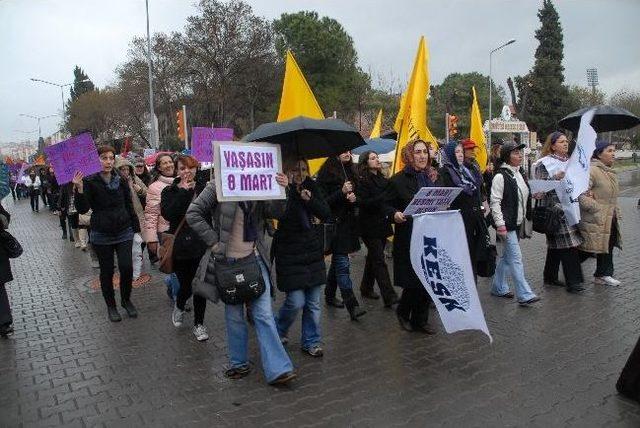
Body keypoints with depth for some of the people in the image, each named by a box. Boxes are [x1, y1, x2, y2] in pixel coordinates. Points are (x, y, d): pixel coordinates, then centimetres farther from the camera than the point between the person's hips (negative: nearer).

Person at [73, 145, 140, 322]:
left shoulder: (121, 181, 3)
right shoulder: (89, 182, -7)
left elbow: (129, 206, 9)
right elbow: (82, 209, -13)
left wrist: (136, 229, 8)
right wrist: (79, 189, -28)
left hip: (124, 232, 2)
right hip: (102, 235, -2)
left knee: (126, 267, -7)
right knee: (106, 272, 7)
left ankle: (126, 300, 17)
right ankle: (111, 305, 25)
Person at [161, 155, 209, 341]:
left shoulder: (204, 189, 1)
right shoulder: (170, 191, 1)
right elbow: (167, 214, -18)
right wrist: (183, 191, -17)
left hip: (201, 246, 1)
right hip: (180, 247, -1)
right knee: (186, 286, 3)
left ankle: (199, 323, 25)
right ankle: (179, 307, 39)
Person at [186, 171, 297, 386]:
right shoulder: (217, 187, -6)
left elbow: (276, 212, 1)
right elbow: (193, 214, -6)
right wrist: (214, 241, -10)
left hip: (255, 258, 2)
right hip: (229, 260, -2)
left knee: (264, 313, -1)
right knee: (234, 314, 11)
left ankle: (277, 369, 3)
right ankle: (239, 363, 27)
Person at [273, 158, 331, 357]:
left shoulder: (311, 186, 4)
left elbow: (326, 214, -2)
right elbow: (278, 215, -25)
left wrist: (309, 199, -18)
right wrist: (289, 188, -30)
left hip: (312, 251, 5)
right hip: (289, 253, -4)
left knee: (313, 302, 9)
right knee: (296, 301, -3)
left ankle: (311, 342, 26)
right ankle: (278, 330, 27)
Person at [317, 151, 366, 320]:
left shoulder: (351, 171, 12)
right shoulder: (327, 173, -9)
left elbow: (358, 194, 18)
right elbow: (323, 201, -13)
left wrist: (354, 197, -4)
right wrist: (342, 192, -21)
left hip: (349, 222, 7)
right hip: (335, 223, -7)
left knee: (337, 261, 17)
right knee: (342, 264, -9)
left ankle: (329, 296, 32)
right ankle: (352, 306, -9)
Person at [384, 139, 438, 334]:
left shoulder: (434, 177, 10)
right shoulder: (399, 179, -5)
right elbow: (387, 205, -4)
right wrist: (394, 214, -24)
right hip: (409, 239, -5)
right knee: (413, 281, -2)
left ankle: (421, 320, 23)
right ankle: (403, 311, 26)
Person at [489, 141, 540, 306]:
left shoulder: (519, 174, 12)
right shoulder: (500, 176, -14)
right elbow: (495, 202, -17)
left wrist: (524, 219, 18)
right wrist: (500, 224, -20)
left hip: (517, 223, 9)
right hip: (506, 224, -9)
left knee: (505, 257, 16)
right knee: (516, 258, -7)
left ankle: (498, 288, 27)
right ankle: (525, 295, -4)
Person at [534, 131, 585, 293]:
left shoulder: (569, 160, 16)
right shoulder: (544, 163, -7)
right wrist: (555, 178, -24)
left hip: (569, 207, 8)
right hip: (555, 207, -8)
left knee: (556, 245, 12)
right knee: (568, 244, -10)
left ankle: (550, 277, 21)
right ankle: (572, 281, -5)